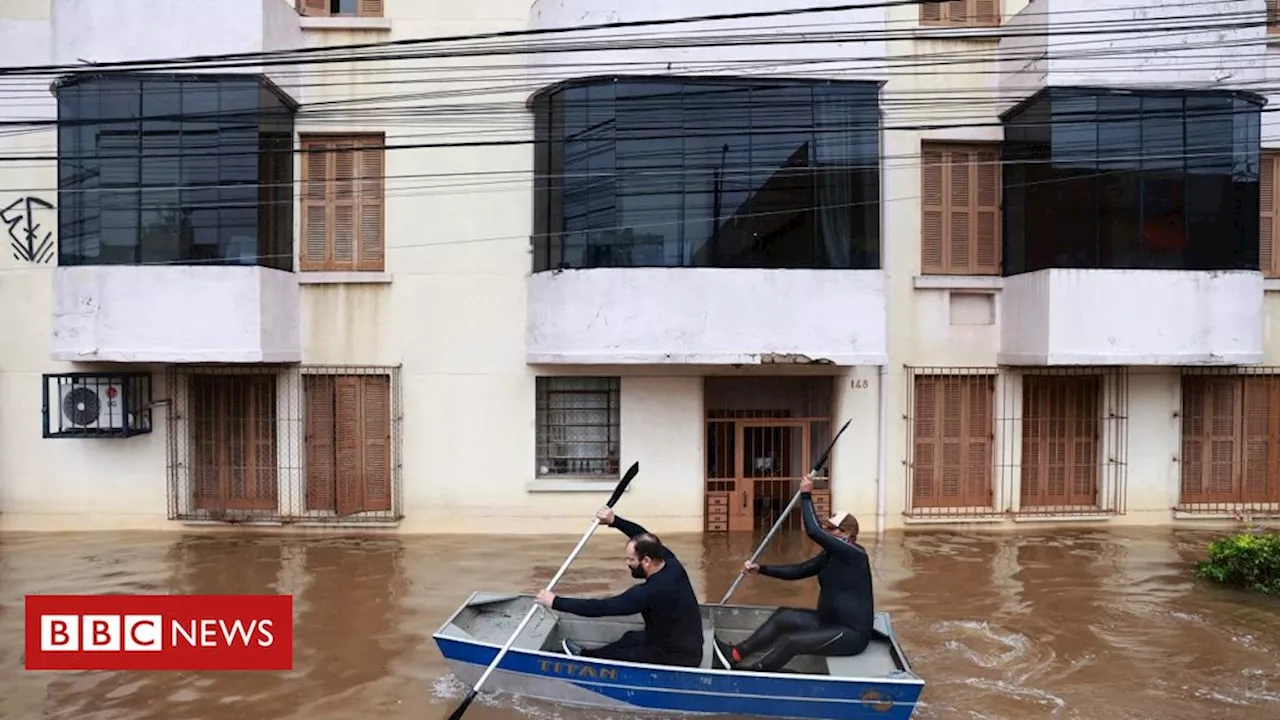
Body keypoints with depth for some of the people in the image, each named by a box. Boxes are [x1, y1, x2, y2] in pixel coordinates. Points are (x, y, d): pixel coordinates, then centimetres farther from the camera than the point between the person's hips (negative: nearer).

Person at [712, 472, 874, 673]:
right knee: (783, 616, -1)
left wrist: (806, 495, -22)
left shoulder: (854, 554, -19)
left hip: (852, 633, -9)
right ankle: (735, 655, -1)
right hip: (830, 623, 9)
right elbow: (797, 571, 6)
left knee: (792, 641, -20)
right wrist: (760, 569, -2)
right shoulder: (831, 556, 9)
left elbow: (814, 531, -28)